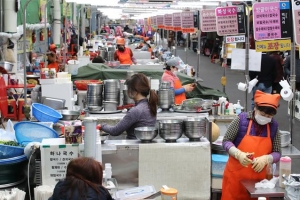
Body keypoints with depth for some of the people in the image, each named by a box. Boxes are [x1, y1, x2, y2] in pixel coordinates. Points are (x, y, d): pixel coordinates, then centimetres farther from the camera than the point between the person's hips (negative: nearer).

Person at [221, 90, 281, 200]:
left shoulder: (274, 126, 0)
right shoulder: (241, 119, -8)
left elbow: (277, 153, 3)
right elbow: (226, 141, -3)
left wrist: (265, 159, -17)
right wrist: (238, 154, -21)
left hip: (259, 178, 2)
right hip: (235, 176, -2)